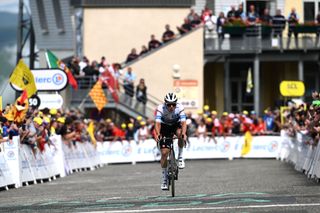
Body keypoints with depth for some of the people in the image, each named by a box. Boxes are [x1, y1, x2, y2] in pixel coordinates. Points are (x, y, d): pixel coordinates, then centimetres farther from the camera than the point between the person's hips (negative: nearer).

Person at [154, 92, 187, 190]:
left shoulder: (180, 108, -28)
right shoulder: (160, 109, -29)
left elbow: (183, 122, -37)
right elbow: (157, 123, -37)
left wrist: (183, 134, -55)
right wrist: (158, 134, -55)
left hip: (176, 125, 0)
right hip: (165, 127, 0)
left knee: (180, 134, -37)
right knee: (164, 153, -11)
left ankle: (180, 157, -15)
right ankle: (164, 178, 3)